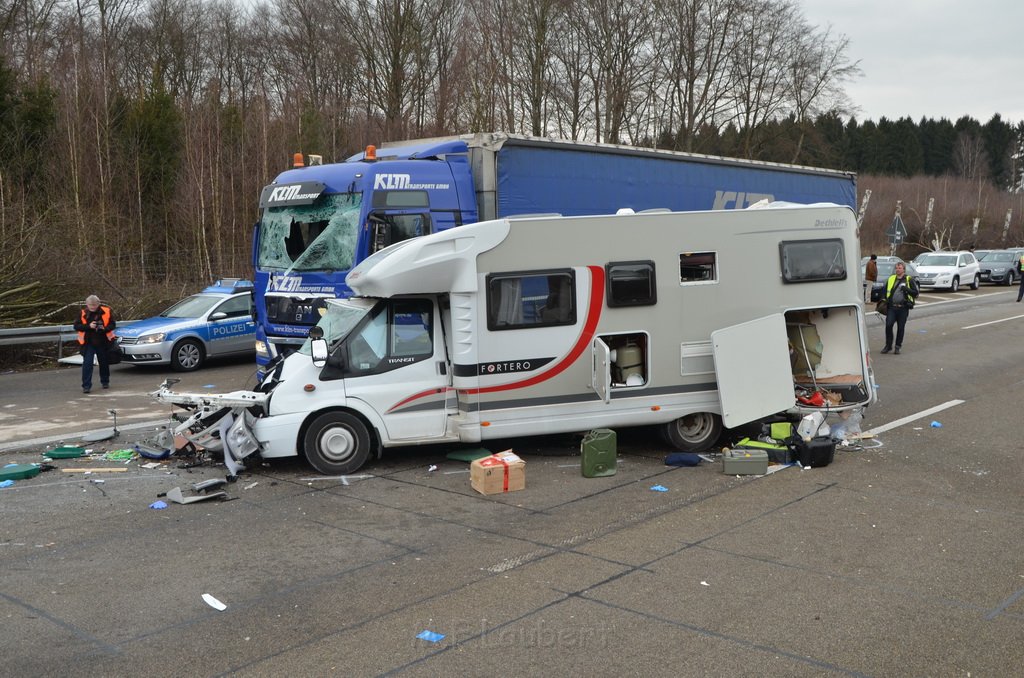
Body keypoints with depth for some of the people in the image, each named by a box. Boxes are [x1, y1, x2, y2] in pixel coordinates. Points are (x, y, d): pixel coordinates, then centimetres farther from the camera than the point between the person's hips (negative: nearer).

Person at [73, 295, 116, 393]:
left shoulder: (107, 311, -4)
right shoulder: (83, 313, -3)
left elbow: (112, 324, 0)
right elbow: (76, 326, -3)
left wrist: (105, 329, -21)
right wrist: (88, 326, -20)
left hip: (103, 342, 1)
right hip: (88, 343, -1)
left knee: (104, 362, 13)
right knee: (87, 364, -8)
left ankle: (105, 382, 32)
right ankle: (86, 386, -6)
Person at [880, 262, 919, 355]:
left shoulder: (909, 280, 4)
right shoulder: (890, 279, 13)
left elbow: (916, 292, 0)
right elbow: (885, 292, 22)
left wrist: (907, 289, -15)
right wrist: (884, 302, 11)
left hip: (903, 308, -2)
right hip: (891, 307, 2)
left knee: (901, 328, 3)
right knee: (888, 325, -10)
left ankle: (898, 347, 15)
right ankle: (888, 345, 5)